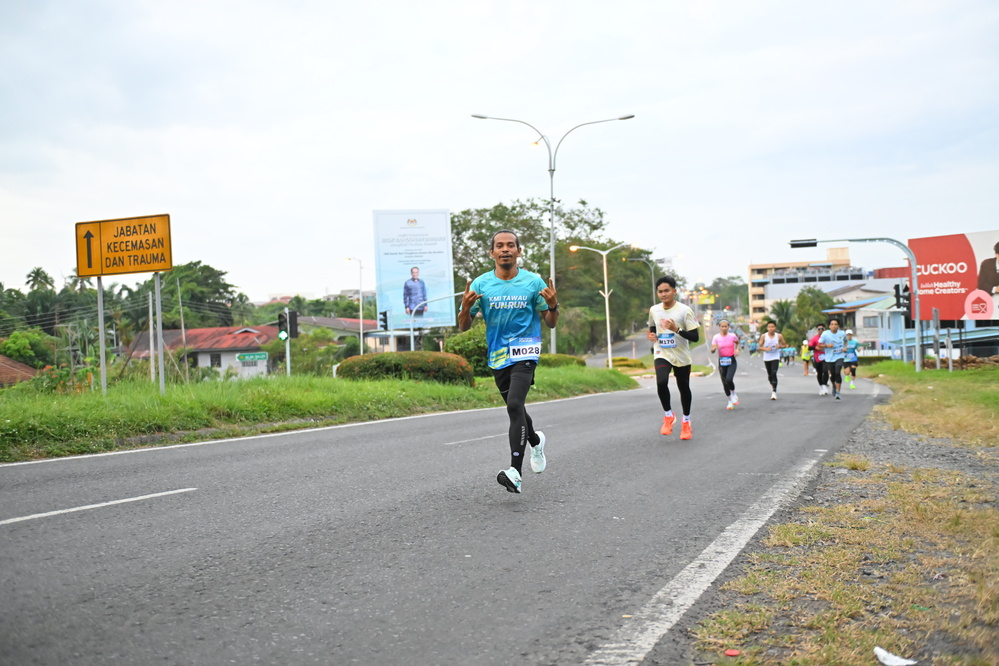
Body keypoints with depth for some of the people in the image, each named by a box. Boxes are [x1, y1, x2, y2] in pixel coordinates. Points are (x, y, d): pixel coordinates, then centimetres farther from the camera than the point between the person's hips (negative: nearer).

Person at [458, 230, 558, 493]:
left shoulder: (534, 282, -2)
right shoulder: (480, 284, 1)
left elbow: (550, 323, 4)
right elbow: (464, 326, 2)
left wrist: (553, 305, -17)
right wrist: (466, 306, -19)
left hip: (525, 351, -4)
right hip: (497, 356, 4)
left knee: (515, 404, -23)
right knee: (515, 409, 17)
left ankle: (516, 472, -25)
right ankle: (536, 441, 49)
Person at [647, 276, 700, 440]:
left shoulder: (684, 311, -14)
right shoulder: (654, 310, -1)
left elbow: (695, 337, -15)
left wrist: (677, 330, -29)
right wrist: (651, 336, -5)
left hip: (682, 357, -1)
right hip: (662, 354, 1)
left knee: (684, 388, 11)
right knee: (661, 382, -25)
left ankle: (686, 423, 32)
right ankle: (668, 416, -3)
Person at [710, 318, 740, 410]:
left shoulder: (732, 336, -3)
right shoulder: (716, 337, -4)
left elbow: (737, 342, 18)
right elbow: (712, 351, -6)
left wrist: (737, 349, -1)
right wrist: (714, 348, -28)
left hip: (731, 361, -2)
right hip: (722, 361, 2)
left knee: (729, 379, -22)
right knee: (724, 382, 6)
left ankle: (733, 394, 8)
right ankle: (730, 401, 23)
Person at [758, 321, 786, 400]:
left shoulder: (779, 336, -3)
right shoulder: (764, 336, -2)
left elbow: (784, 345, 8)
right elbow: (760, 346, 2)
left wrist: (779, 346, -13)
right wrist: (766, 349, -17)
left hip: (775, 357, -2)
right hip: (766, 358, 2)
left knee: (774, 374, -16)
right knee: (769, 375, 11)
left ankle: (774, 392, -15)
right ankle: (772, 386, 38)